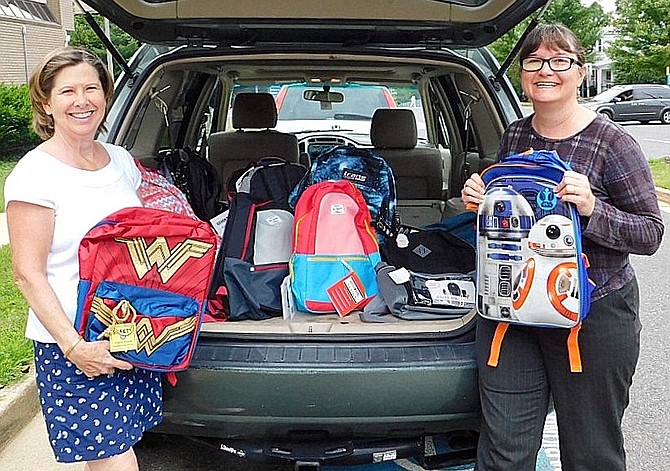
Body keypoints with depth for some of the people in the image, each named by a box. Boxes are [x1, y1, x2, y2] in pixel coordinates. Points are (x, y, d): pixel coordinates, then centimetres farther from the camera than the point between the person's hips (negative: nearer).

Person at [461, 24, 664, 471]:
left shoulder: (611, 142, -9)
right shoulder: (514, 136, 7)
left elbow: (652, 233, -8)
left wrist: (593, 210, -25)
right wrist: (480, 199, 0)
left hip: (593, 315, -4)